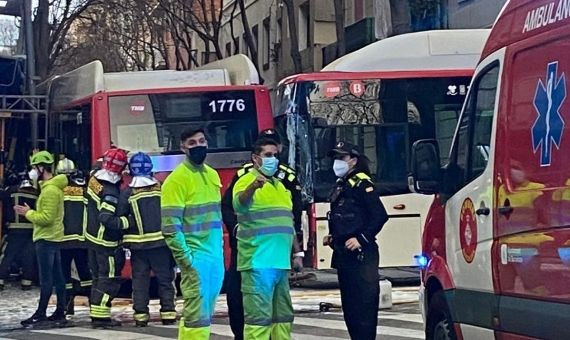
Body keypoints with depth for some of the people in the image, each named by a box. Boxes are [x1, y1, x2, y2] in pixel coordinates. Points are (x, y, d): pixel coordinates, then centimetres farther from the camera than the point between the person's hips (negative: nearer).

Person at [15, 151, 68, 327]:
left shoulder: (50, 190, -16)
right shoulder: (52, 186, 15)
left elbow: (47, 218, -21)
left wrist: (28, 213, -10)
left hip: (46, 239, -10)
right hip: (52, 238, 10)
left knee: (46, 279, -7)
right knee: (57, 277, 9)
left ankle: (41, 313, -6)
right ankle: (60, 312, 10)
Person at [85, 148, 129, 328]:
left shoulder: (94, 180, -1)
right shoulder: (110, 192, -25)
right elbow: (106, 218, -31)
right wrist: (127, 221, -26)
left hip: (92, 237, 9)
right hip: (106, 241, -9)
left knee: (98, 276, 17)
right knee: (110, 279, -2)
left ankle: (96, 313, 22)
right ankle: (101, 316, -3)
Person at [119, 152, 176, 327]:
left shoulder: (127, 193, -4)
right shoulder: (161, 189, -2)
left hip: (138, 244, 0)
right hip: (161, 241, 0)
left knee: (140, 280, 5)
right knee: (165, 278, 8)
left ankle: (141, 315, 2)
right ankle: (168, 313, 5)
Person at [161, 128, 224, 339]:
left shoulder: (212, 175, 14)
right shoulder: (177, 179, -11)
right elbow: (170, 226, -16)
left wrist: (220, 249, 16)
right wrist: (185, 259, -18)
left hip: (216, 257, 8)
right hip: (196, 258, -8)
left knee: (204, 313, 11)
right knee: (198, 315, -10)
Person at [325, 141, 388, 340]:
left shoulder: (362, 183, -9)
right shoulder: (340, 186, 19)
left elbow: (380, 216, -16)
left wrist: (361, 239, -20)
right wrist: (333, 237, 14)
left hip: (360, 255, -10)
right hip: (343, 254, 10)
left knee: (364, 303, -10)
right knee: (349, 303, 12)